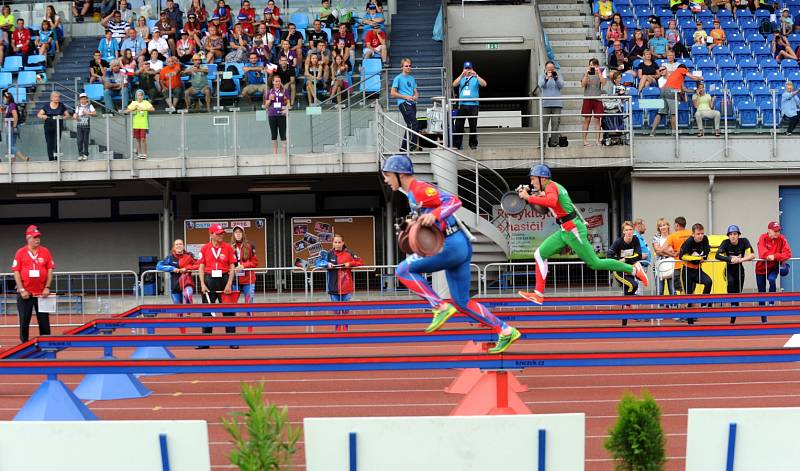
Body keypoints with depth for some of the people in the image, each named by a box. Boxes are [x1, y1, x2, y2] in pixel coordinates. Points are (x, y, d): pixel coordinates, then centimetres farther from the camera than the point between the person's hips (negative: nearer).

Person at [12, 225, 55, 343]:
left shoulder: (45, 252, 4)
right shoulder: (20, 252, 0)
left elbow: (50, 270, 5)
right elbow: (16, 272, -2)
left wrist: (47, 287, -5)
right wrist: (22, 290, -9)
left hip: (42, 293, 1)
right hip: (25, 293, -1)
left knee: (44, 320, 2)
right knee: (24, 321, 4)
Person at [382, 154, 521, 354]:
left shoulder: (419, 190, -11)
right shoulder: (413, 193, 19)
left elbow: (454, 201, -20)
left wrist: (434, 215, -35)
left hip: (452, 245, -10)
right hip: (459, 246, 10)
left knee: (404, 270, -10)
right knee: (462, 303, 12)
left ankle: (441, 308, -10)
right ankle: (506, 332, 14)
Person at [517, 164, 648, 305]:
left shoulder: (550, 186, -12)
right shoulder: (554, 187, 17)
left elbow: (552, 202, -35)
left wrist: (529, 198, -32)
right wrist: (540, 196, 12)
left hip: (573, 230, -10)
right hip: (565, 231, 10)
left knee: (595, 263, -6)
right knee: (540, 254, 5)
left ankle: (633, 269, 3)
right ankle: (538, 295, 3)